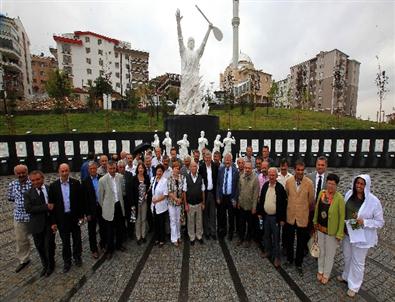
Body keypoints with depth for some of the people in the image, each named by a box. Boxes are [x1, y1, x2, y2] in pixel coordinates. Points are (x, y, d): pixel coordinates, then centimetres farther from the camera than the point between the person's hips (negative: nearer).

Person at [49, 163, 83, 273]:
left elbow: (80, 200, -3)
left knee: (77, 239, 15)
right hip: (62, 218, 0)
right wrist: (53, 222, -4)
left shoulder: (75, 183, -8)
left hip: (74, 216, 0)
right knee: (65, 241, 15)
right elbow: (51, 205, -3)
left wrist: (81, 215, -3)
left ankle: (77, 257, 38)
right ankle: (67, 261, 35)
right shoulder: (53, 185, -7)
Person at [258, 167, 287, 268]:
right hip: (266, 215, 5)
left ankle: (276, 256, 26)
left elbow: (283, 204, -12)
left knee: (276, 237, 10)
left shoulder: (280, 188, -16)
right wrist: (260, 212, 7)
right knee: (266, 235, 19)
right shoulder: (265, 185, -1)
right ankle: (268, 251, 39)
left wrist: (282, 219, -11)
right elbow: (261, 199, 6)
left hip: (275, 217, -5)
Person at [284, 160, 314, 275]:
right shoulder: (288, 181, -7)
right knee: (289, 240, 18)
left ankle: (299, 263, 35)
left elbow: (311, 201, -1)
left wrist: (306, 210, 10)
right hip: (290, 216, 2)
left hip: (302, 217, -1)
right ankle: (289, 259, 40)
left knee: (301, 243, 14)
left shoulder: (309, 183, -13)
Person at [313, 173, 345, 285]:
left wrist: (340, 233, -12)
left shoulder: (339, 198, -21)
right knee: (321, 251, 21)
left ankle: (326, 274, 37)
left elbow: (342, 216, -15)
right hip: (321, 228, 4)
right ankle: (320, 271, 41)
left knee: (329, 254, 16)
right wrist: (315, 222, 11)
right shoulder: (321, 193, -7)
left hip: (332, 231, -4)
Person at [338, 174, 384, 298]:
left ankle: (354, 286, 38)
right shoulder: (349, 194, -9)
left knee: (357, 262, 16)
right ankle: (346, 276, 50)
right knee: (347, 257, 25)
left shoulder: (374, 201, -21)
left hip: (362, 237, -4)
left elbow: (380, 222, -12)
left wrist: (364, 222, -27)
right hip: (347, 233, 4)